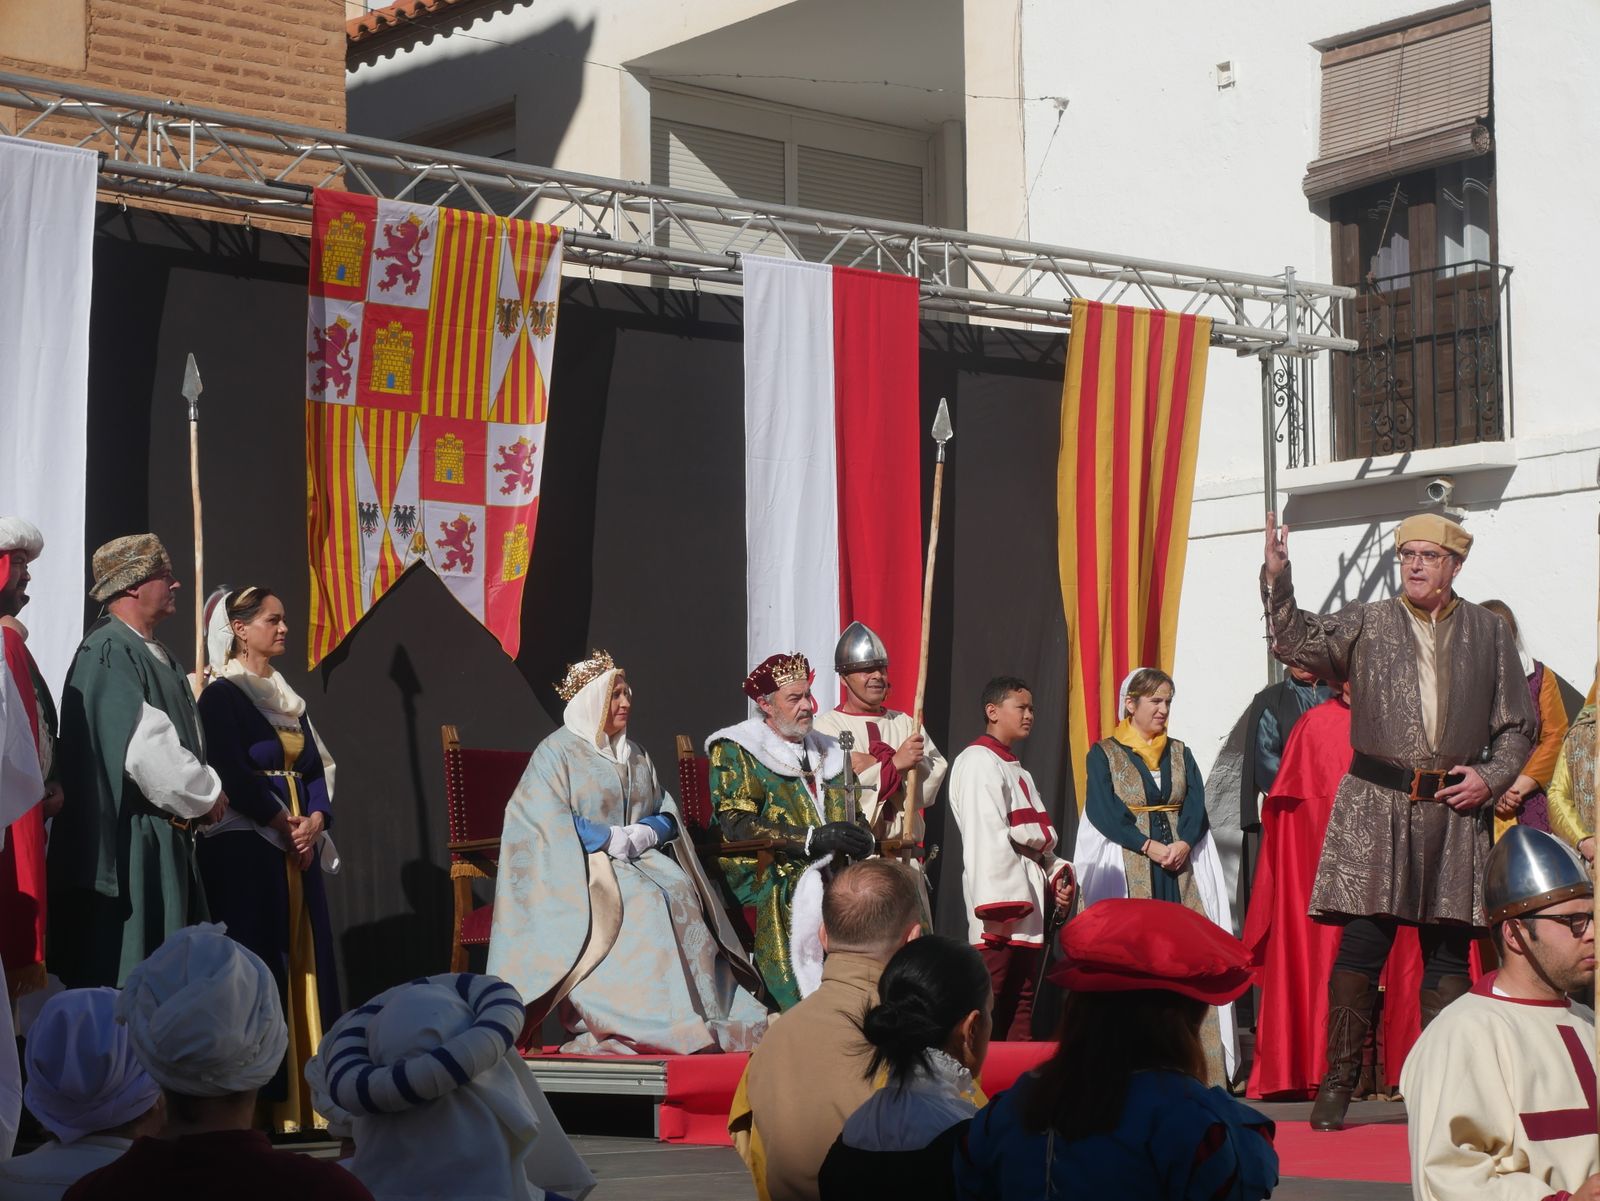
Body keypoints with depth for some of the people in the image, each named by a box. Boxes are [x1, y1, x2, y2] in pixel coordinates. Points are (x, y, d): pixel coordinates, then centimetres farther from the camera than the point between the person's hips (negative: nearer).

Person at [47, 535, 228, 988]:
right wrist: (205, 794, -9)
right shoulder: (107, 653, -14)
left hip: (168, 839, 10)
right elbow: (143, 747, -20)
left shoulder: (161, 657, 16)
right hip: (127, 841, -10)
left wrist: (202, 790, 3)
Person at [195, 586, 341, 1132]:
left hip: (300, 844, 7)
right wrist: (283, 823, -15)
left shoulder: (288, 696, 18)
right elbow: (232, 773, -13)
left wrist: (316, 819, -5)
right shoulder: (222, 694, -4)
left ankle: (303, 1095, 6)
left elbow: (318, 766, 13)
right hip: (245, 845, -7)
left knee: (305, 962, 4)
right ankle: (258, 1100, -7)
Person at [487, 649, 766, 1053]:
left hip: (640, 861, 6)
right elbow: (552, 826, -11)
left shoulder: (636, 757, 21)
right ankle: (664, 1023, -39)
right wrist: (616, 839, -14)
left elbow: (668, 819, 16)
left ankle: (708, 1014, -33)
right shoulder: (556, 753, 1)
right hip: (584, 869, -6)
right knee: (645, 901, -33)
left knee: (680, 891, -26)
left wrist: (639, 835, -7)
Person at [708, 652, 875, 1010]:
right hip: (771, 885, -5)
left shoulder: (826, 752, 22)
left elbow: (852, 818, 22)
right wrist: (813, 838, -18)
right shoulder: (736, 752, 4)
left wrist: (863, 840, -3)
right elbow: (737, 825, -10)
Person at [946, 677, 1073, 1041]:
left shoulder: (1017, 771, 23)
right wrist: (998, 910, -25)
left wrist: (1058, 874, 6)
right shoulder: (978, 763, -9)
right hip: (1004, 906, -10)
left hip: (1029, 908, 10)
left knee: (1022, 1008, 9)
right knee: (990, 1013, -10)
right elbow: (987, 839, -19)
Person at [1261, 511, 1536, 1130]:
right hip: (1376, 806, -1)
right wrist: (1276, 576, -18)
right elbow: (1296, 643, -6)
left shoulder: (1489, 632, 10)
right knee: (1361, 944, -5)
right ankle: (1338, 1084, 0)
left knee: (1448, 950, 4)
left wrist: (1490, 776, -2)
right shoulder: (1366, 624, 8)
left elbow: (1518, 726, 13)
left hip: (1455, 810, 1)